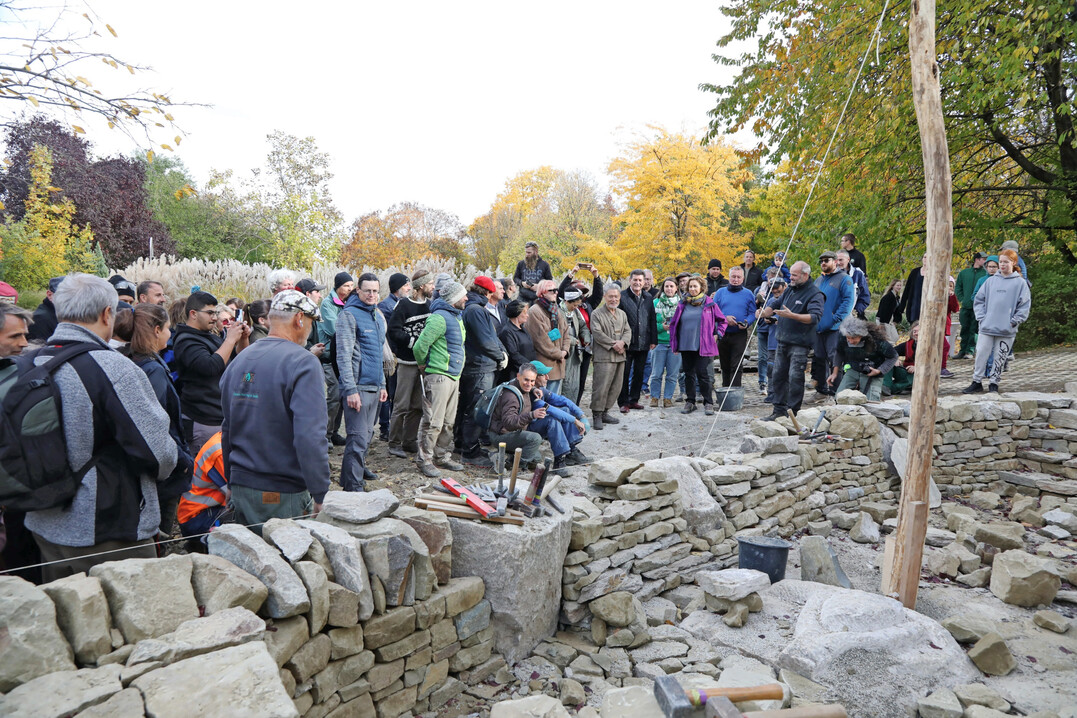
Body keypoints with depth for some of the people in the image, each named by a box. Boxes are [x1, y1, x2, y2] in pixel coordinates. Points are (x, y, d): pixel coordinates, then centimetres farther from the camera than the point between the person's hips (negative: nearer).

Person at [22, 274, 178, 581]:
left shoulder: (26, 364, -1)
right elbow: (158, 452, -20)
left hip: (44, 527, 7)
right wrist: (165, 464, 2)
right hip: (108, 532, -7)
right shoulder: (112, 368, -22)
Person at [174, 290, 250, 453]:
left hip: (222, 417, 9)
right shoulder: (186, 341, -11)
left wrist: (243, 339, 3)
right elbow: (211, 367, -27)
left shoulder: (211, 337, 19)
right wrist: (230, 339, -20)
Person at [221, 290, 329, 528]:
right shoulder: (303, 362, -16)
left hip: (240, 489, 7)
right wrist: (320, 496, -18)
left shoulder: (238, 362, 9)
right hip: (284, 497, -7)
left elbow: (227, 430, 18)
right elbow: (310, 436, -24)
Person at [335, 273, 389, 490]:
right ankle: (352, 486, -4)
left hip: (374, 387, 8)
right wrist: (350, 389, -20)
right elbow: (343, 356, -14)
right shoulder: (349, 315, -9)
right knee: (358, 438, -9)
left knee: (367, 434, 18)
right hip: (358, 386, -8)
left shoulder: (379, 316, 16)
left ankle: (359, 469, 34)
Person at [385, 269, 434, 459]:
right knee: (402, 405, -3)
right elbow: (392, 330, -14)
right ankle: (394, 443, 7)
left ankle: (410, 441, 20)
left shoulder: (430, 305, 12)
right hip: (407, 362, -6)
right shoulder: (404, 305, -8)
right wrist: (414, 342, -16)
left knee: (418, 406, 10)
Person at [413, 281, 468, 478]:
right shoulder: (439, 318, -16)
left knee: (448, 421, 14)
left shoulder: (456, 316, 16)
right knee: (433, 421, -5)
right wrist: (424, 365, -3)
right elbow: (420, 346, -19)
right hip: (438, 376, -9)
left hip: (454, 375, 9)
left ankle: (442, 457, 24)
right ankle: (425, 460, 4)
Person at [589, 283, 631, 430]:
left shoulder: (622, 314, 18)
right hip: (604, 357, -7)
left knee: (616, 387, 10)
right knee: (601, 386, -10)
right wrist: (613, 344, -16)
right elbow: (597, 333, -12)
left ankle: (604, 412, 20)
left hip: (620, 356, 7)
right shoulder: (596, 314, -3)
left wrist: (622, 342, -9)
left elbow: (628, 331, 12)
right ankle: (597, 415, -2)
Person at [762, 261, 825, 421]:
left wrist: (791, 315, -33)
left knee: (795, 378, -8)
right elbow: (775, 305, 27)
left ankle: (792, 412, 1)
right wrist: (766, 311, 4)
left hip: (799, 344, -8)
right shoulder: (789, 290, 15)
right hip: (782, 342, 8)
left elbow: (815, 317, -22)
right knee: (778, 375, 9)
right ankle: (779, 409, 18)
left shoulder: (815, 294, -9)